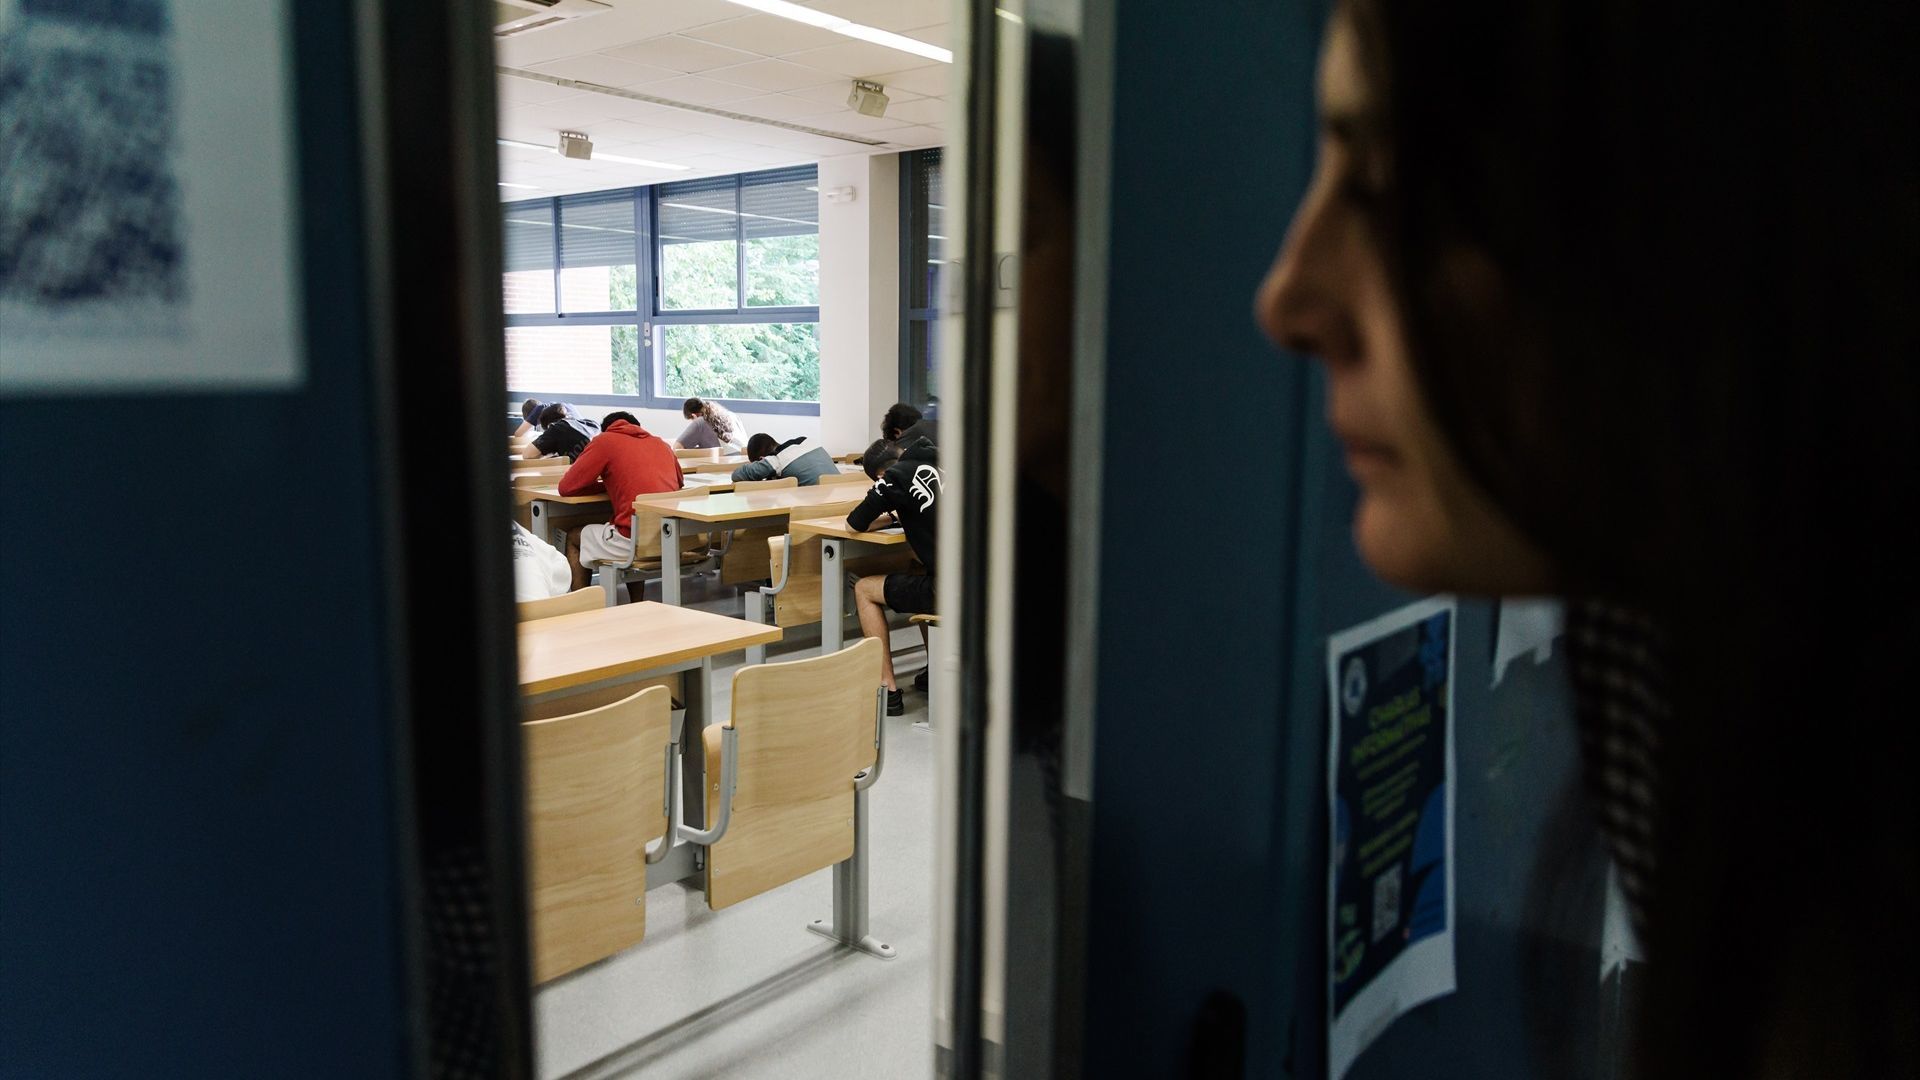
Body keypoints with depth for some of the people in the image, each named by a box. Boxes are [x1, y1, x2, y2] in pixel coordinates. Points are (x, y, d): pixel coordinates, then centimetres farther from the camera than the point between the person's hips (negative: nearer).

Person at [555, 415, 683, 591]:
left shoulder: (605, 440, 5)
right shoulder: (661, 443, 18)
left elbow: (566, 487, 5)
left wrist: (606, 484, 19)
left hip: (637, 544, -5)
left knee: (573, 537, 22)